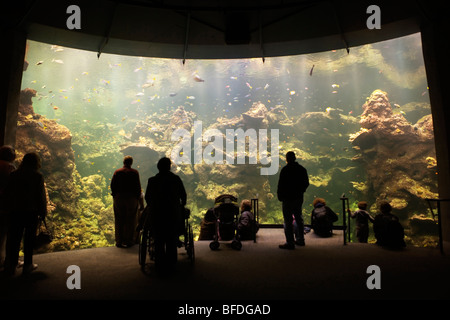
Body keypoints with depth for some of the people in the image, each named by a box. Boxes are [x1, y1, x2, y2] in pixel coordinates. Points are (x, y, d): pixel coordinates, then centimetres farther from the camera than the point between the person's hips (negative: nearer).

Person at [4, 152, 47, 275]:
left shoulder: (13, 175, 2)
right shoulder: (38, 176, -9)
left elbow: (8, 193, 6)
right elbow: (41, 196, -8)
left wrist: (11, 208, 17)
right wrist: (43, 212, 0)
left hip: (15, 211, 3)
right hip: (31, 212, -3)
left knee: (14, 238, 12)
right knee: (29, 239, 8)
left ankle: (12, 265, 19)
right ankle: (27, 265, 15)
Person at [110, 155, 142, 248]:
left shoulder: (117, 172, 1)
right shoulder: (135, 172, -4)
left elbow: (112, 185, 1)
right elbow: (138, 186, -5)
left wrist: (115, 195, 12)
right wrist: (138, 197, 5)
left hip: (119, 198, 2)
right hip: (131, 198, -2)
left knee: (119, 220, 9)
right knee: (130, 220, 6)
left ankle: (119, 241, 14)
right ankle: (129, 241, 10)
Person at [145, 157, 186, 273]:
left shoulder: (152, 180, -2)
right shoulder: (176, 179, -4)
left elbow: (147, 197, 5)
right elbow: (183, 196, 3)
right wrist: (181, 207, 22)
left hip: (156, 214, 1)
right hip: (173, 214, 0)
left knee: (159, 240, 11)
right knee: (172, 240, 12)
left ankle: (160, 265, 15)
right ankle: (170, 264, 18)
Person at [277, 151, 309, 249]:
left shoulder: (285, 169, -14)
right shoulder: (302, 169, 5)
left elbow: (281, 185, -14)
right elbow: (306, 183, 11)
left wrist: (279, 196, -2)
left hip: (288, 198, -7)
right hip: (299, 198, 7)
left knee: (288, 220, -1)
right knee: (298, 218, 18)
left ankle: (290, 243, 1)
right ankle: (301, 239, 28)